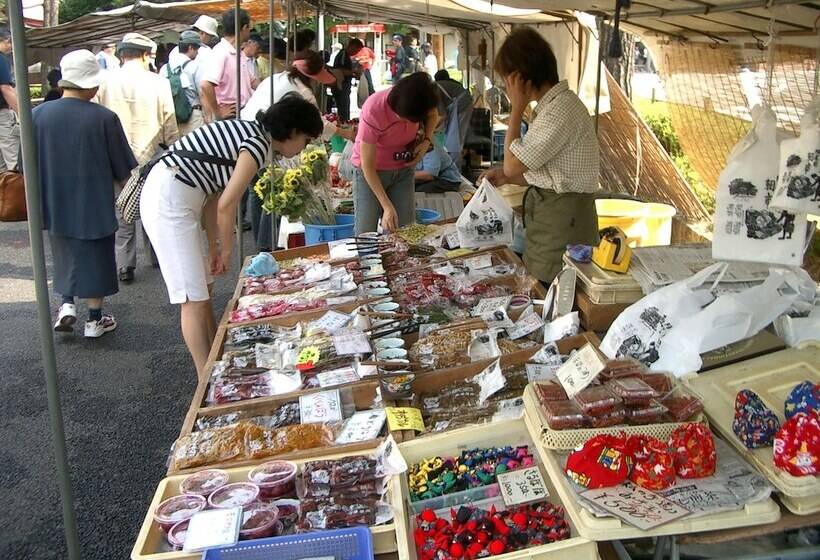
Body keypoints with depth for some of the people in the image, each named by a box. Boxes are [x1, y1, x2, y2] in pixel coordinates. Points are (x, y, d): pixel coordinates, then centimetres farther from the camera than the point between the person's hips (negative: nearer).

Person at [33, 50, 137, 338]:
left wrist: (43, 193, 17)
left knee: (65, 256, 24)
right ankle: (94, 319, 20)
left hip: (55, 204, 3)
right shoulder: (105, 118, -16)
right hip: (94, 204, -2)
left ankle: (67, 304, 16)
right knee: (94, 259, 12)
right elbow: (123, 170, -8)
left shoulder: (37, 115, -9)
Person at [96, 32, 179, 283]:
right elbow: (169, 124, -4)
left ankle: (124, 266, 9)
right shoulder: (158, 82, -9)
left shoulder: (106, 81, -6)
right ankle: (157, 255, 29)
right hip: (150, 156, -1)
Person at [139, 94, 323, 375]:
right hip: (169, 200, -10)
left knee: (203, 288, 16)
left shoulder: (248, 132, 14)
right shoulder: (259, 144, -14)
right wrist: (226, 251, -1)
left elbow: (214, 195, 13)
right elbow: (226, 205, -16)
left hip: (167, 194, 10)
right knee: (194, 298, -6)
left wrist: (215, 247, 11)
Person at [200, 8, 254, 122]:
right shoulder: (221, 53, -16)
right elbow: (205, 85, -28)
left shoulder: (237, 53, 13)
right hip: (229, 116, -9)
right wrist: (218, 113, -20)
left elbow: (249, 81, 26)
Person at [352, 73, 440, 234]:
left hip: (403, 169, 4)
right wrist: (387, 207, -29)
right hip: (371, 172, -4)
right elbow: (368, 166, -25)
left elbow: (433, 114, 9)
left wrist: (426, 141, -12)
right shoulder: (373, 111, -30)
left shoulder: (417, 102, -19)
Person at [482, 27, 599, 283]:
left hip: (561, 220, -10)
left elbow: (512, 165, -16)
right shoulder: (554, 104, 12)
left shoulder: (560, 110, -20)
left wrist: (517, 108, -11)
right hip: (549, 211, 10)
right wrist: (507, 177, 11)